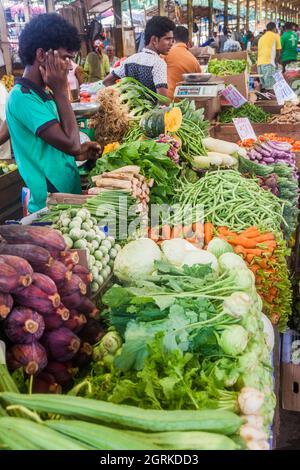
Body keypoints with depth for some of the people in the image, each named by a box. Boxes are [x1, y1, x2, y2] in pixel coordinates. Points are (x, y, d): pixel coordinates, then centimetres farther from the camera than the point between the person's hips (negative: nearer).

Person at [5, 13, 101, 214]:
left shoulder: (40, 94, 10)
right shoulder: (23, 98, -19)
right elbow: (71, 143, -27)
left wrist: (78, 153, 2)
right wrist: (61, 91, -18)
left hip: (68, 198, 9)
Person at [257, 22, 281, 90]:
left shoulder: (261, 38, 24)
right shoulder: (275, 36, 9)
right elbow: (278, 52, 12)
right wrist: (276, 60, 29)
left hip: (259, 63, 6)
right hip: (268, 62, -6)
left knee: (263, 86, 7)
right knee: (270, 87, -10)